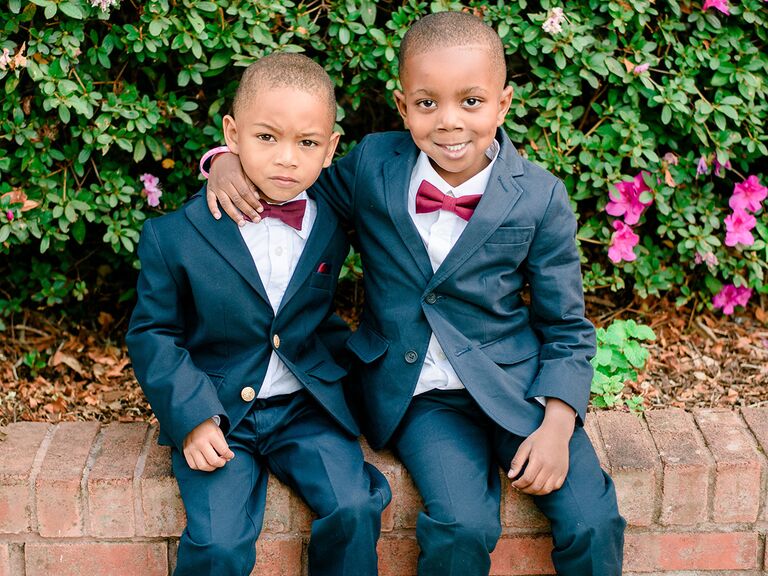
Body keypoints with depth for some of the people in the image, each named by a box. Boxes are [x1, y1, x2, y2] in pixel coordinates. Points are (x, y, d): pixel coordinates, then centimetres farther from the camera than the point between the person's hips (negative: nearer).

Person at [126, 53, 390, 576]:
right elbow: (153, 333, -2)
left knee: (354, 509, -18)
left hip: (308, 409, 2)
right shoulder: (175, 237, -8)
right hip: (215, 415, -2)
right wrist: (192, 416, -12)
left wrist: (338, 359, 2)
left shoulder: (334, 227, 1)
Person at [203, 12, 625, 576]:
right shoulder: (372, 165, -5)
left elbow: (566, 330, 0)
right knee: (461, 527, -24)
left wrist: (557, 424, -12)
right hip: (420, 395, 0)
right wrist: (230, 158, -7)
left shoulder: (540, 198, -8)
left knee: (592, 524, -18)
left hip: (517, 381, 0)